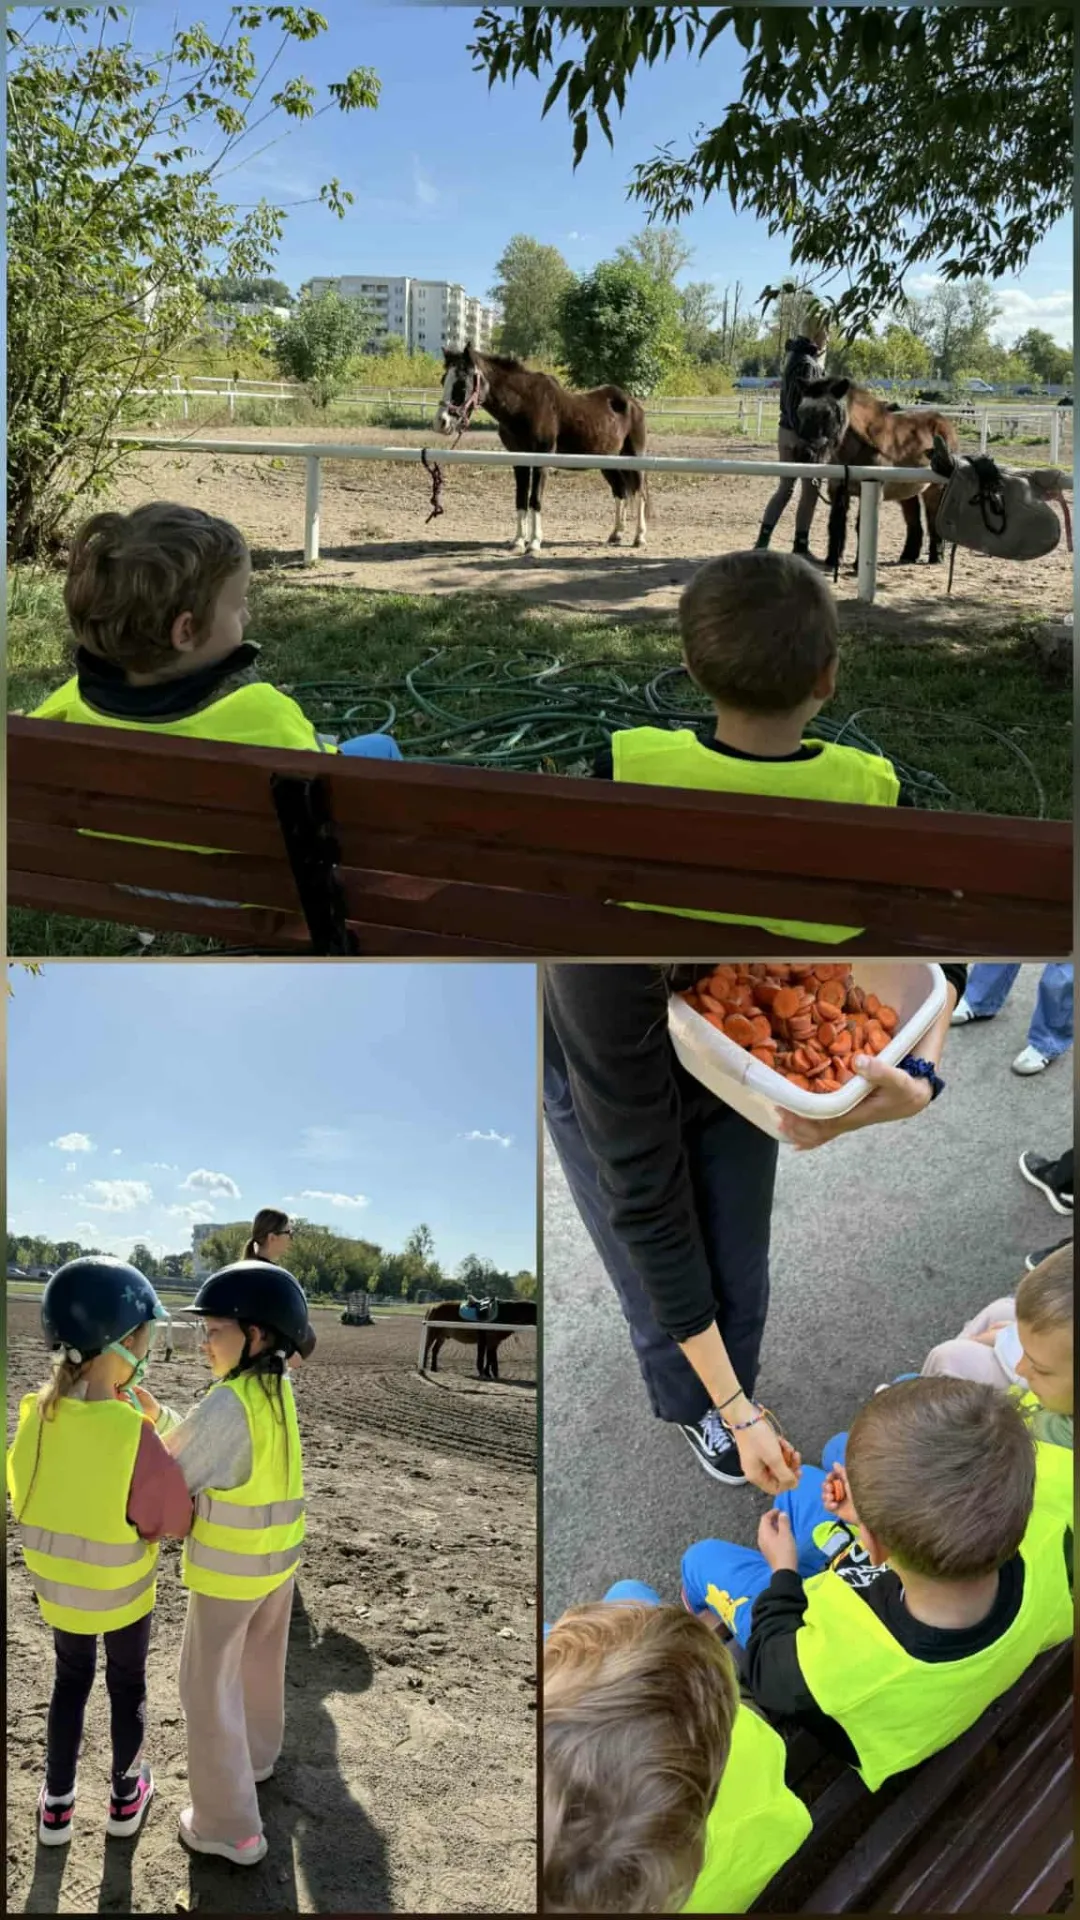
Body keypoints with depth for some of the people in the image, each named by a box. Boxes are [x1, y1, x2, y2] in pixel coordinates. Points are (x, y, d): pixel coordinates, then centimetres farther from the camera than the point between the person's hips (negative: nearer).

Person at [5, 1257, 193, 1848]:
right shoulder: (132, 1433, -32)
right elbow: (175, 1520, -20)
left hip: (57, 1588, 4)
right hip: (122, 1590, -3)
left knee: (70, 1683, 26)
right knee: (127, 1688, 22)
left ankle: (57, 1805, 38)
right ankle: (125, 1798, 40)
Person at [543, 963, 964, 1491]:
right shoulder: (602, 970, -45)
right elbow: (646, 1201, -33)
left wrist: (919, 1078, -38)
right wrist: (738, 1412, -25)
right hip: (597, 1078, -3)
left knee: (739, 1273, 10)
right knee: (662, 1293, 6)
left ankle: (731, 1393, 41)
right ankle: (692, 1409, 38)